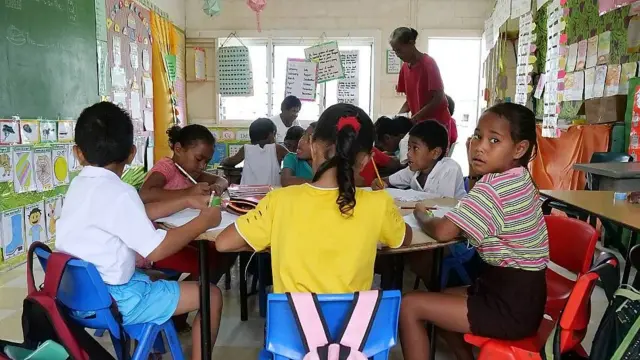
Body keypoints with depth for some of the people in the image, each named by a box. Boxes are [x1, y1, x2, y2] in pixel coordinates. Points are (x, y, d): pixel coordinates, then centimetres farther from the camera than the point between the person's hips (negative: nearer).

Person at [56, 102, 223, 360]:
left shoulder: (80, 184, 5)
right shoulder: (117, 192, -24)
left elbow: (139, 214, 12)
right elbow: (156, 250, -25)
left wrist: (187, 201, 10)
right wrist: (203, 222, -15)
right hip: (113, 299, -9)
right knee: (212, 296, -5)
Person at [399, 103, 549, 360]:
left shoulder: (495, 185, -24)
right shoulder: (517, 179, 6)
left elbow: (443, 232, -26)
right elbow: (476, 211, 19)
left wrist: (421, 215, -4)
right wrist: (475, 172, 4)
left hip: (512, 308, -10)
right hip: (517, 294, 10)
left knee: (410, 306, -9)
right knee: (437, 301, 24)